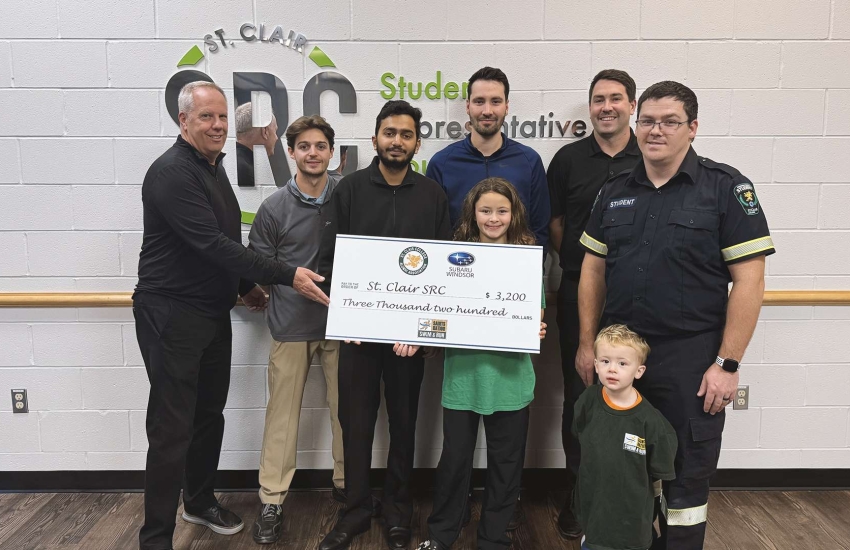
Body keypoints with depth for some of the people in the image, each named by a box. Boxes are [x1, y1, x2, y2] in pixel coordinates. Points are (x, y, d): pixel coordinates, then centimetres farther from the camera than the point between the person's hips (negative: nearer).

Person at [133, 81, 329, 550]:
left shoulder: (213, 167, 12)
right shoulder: (171, 172, -18)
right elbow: (211, 244, -27)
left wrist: (246, 285, 18)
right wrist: (287, 276, -27)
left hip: (214, 313, 9)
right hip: (171, 316, -9)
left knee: (210, 414, 18)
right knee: (173, 429, -2)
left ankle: (200, 502, 37)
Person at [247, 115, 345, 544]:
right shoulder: (274, 208, -3)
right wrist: (294, 279, -8)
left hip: (341, 319, 1)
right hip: (290, 324, -1)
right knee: (282, 412, 6)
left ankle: (346, 484, 31)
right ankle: (272, 501, 19)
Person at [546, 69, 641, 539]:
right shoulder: (569, 158, 5)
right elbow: (554, 223, 8)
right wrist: (577, 265, 0)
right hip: (579, 293, 0)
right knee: (578, 394, 7)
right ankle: (579, 494, 22)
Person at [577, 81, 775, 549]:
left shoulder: (726, 188, -6)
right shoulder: (614, 192, 7)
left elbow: (749, 281, -9)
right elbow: (592, 271, 10)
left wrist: (728, 363, -12)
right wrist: (587, 344, 6)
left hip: (691, 358, -4)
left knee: (687, 476, 9)